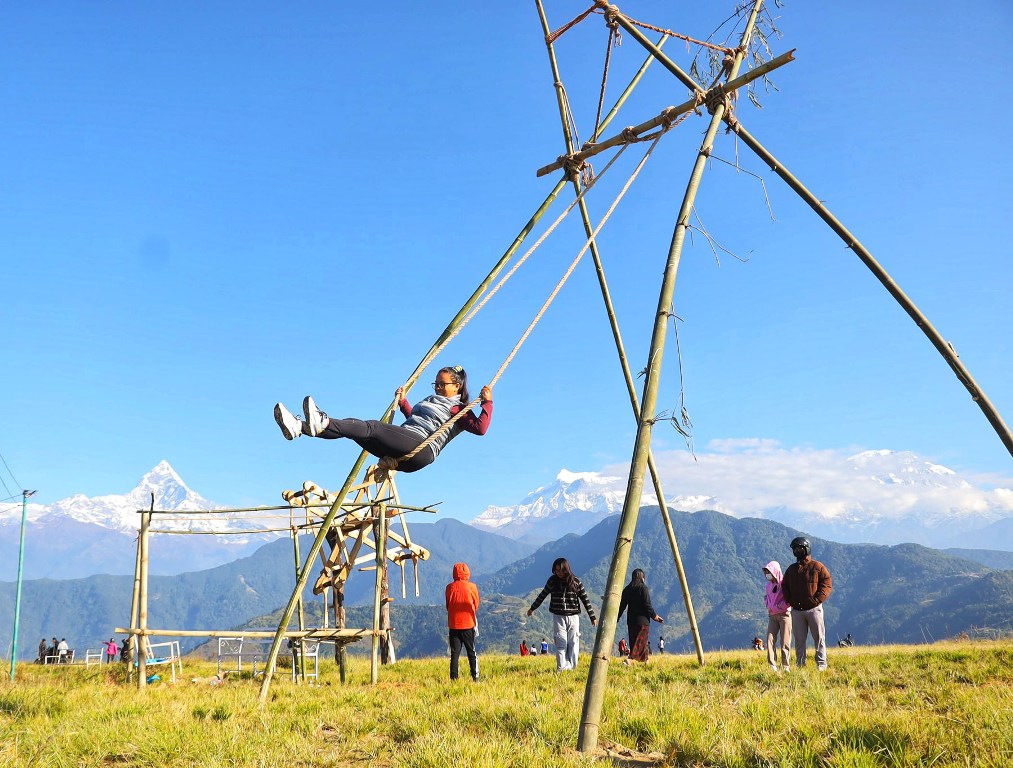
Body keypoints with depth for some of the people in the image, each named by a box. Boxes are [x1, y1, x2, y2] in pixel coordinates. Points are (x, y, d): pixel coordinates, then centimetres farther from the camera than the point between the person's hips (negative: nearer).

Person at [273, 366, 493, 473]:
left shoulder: (459, 410, 7)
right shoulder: (431, 400, 32)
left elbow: (480, 428, -10)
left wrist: (487, 402, -16)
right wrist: (402, 401, 45)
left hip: (422, 449, -8)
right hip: (400, 451, 8)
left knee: (372, 427, -31)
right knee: (357, 427, -12)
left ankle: (322, 424, -53)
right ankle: (299, 427, -27)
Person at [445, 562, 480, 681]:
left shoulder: (450, 587, -3)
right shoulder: (472, 587, -7)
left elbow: (447, 606, 8)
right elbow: (476, 605, 5)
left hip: (453, 624, 1)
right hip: (468, 624, -1)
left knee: (454, 653, 5)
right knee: (472, 652, 8)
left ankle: (454, 678, 0)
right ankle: (475, 677, 5)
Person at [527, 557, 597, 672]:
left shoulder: (576, 582, -3)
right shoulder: (552, 580, 1)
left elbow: (585, 600, 2)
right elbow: (542, 595, 15)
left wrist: (592, 617, 2)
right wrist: (532, 608, 23)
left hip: (573, 616, 0)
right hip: (558, 616, 1)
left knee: (573, 643, 2)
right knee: (561, 643, -4)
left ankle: (572, 667, 10)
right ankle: (561, 668, -4)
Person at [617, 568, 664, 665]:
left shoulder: (627, 589, 7)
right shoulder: (643, 588, -9)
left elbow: (622, 606, 7)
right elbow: (647, 605, -13)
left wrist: (616, 619, 12)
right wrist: (654, 616, -2)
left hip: (631, 620, 6)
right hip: (642, 620, -6)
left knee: (633, 641, 14)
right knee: (641, 642, -4)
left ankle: (646, 660, 18)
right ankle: (629, 659, -20)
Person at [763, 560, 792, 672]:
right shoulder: (769, 585, 12)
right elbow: (766, 597, 24)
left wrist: (779, 607, -14)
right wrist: (769, 606, 5)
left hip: (784, 614, -6)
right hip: (772, 615, 6)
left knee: (785, 642, -2)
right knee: (770, 640, -3)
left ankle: (786, 666, 4)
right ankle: (772, 666, -2)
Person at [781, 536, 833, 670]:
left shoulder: (817, 566, 0)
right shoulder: (791, 569, 14)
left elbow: (827, 583, -6)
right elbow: (784, 586, 18)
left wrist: (818, 600, -15)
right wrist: (789, 600, 2)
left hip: (814, 609, -4)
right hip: (796, 610, 4)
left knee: (819, 638, -1)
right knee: (799, 640, 6)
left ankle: (821, 665, 4)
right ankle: (800, 665, 11)